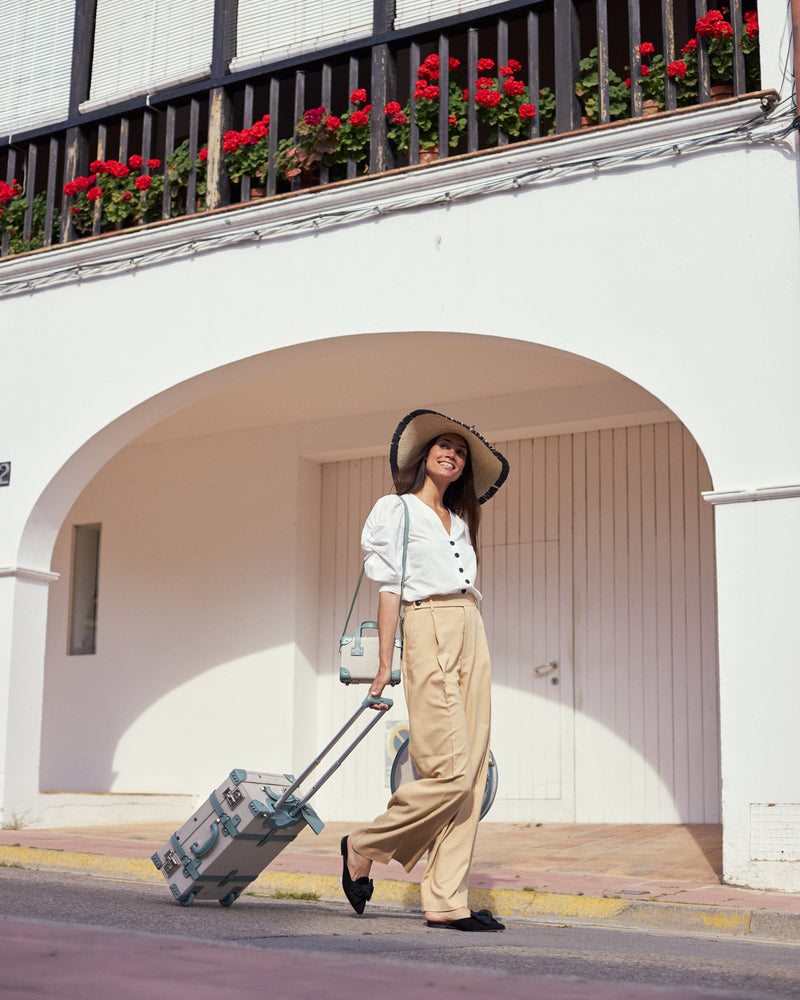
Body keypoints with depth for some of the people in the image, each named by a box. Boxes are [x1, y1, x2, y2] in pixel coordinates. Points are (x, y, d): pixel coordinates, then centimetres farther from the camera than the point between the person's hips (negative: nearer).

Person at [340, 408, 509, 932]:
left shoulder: (460, 521, 24)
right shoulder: (397, 509, 5)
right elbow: (389, 587, -1)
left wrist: (474, 652, 10)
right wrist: (385, 664, -5)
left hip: (473, 635, 7)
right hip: (428, 632, -7)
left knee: (471, 774, 0)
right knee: (452, 770, -14)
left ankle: (446, 901, 3)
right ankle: (363, 849, 5)